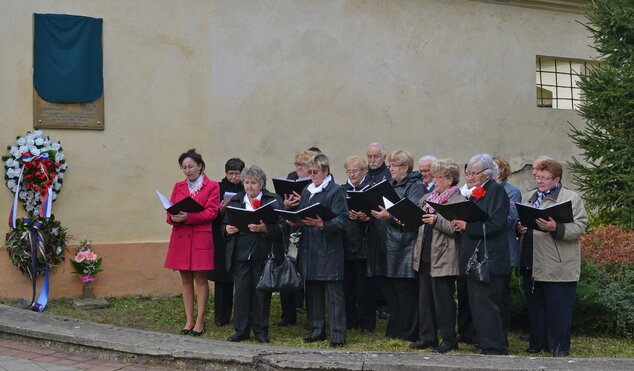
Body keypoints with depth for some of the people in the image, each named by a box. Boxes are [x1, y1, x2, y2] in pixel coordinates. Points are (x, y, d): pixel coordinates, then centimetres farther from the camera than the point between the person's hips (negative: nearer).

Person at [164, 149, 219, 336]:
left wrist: (188, 217, -19)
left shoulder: (212, 186, 1)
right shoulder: (178, 187, 15)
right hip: (180, 237, 4)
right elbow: (171, 212, 12)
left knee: (200, 279, -2)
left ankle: (200, 321, 4)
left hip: (201, 237, -4)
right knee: (185, 279, 7)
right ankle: (189, 320, 12)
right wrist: (173, 217, -12)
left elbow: (211, 213, -8)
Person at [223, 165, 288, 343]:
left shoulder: (274, 200, 2)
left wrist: (265, 228, -21)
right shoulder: (234, 201, 14)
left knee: (261, 293, 3)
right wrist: (228, 229, -5)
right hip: (240, 254, 3)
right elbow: (225, 224, 17)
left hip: (263, 255, -2)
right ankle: (241, 330, 12)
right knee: (241, 292, 3)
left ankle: (261, 331, 14)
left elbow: (283, 227, -6)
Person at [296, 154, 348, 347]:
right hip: (309, 247, 7)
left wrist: (322, 224, -28)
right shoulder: (306, 191, 15)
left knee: (334, 291, -4)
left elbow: (341, 220, -13)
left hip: (329, 249, -7)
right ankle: (316, 329, 21)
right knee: (312, 290, 11)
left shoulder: (336, 191, -6)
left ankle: (338, 334, 0)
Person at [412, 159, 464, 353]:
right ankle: (427, 337, 21)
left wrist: (437, 221, -26)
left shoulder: (459, 201, -9)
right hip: (424, 256, 8)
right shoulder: (427, 198, 16)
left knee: (443, 300, -2)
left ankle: (449, 340, 9)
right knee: (425, 298, 12)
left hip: (443, 259, -8)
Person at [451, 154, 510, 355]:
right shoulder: (474, 193, 17)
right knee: (476, 304, 13)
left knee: (486, 304, -7)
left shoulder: (496, 191, -8)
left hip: (489, 259, -9)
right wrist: (459, 224, 3)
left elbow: (496, 224, -19)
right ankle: (485, 344, 21)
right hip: (473, 257, 9)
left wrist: (467, 226, -16)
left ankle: (496, 348, 0)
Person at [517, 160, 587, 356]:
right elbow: (521, 220, 25)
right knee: (536, 307, 11)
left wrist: (556, 228, -25)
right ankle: (537, 344, 21)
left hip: (560, 268, -5)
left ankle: (559, 349, 8)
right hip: (535, 265, 5)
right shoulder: (529, 197, 16)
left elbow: (580, 227, -10)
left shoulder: (572, 198, -2)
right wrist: (520, 228, 1)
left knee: (559, 309, -1)